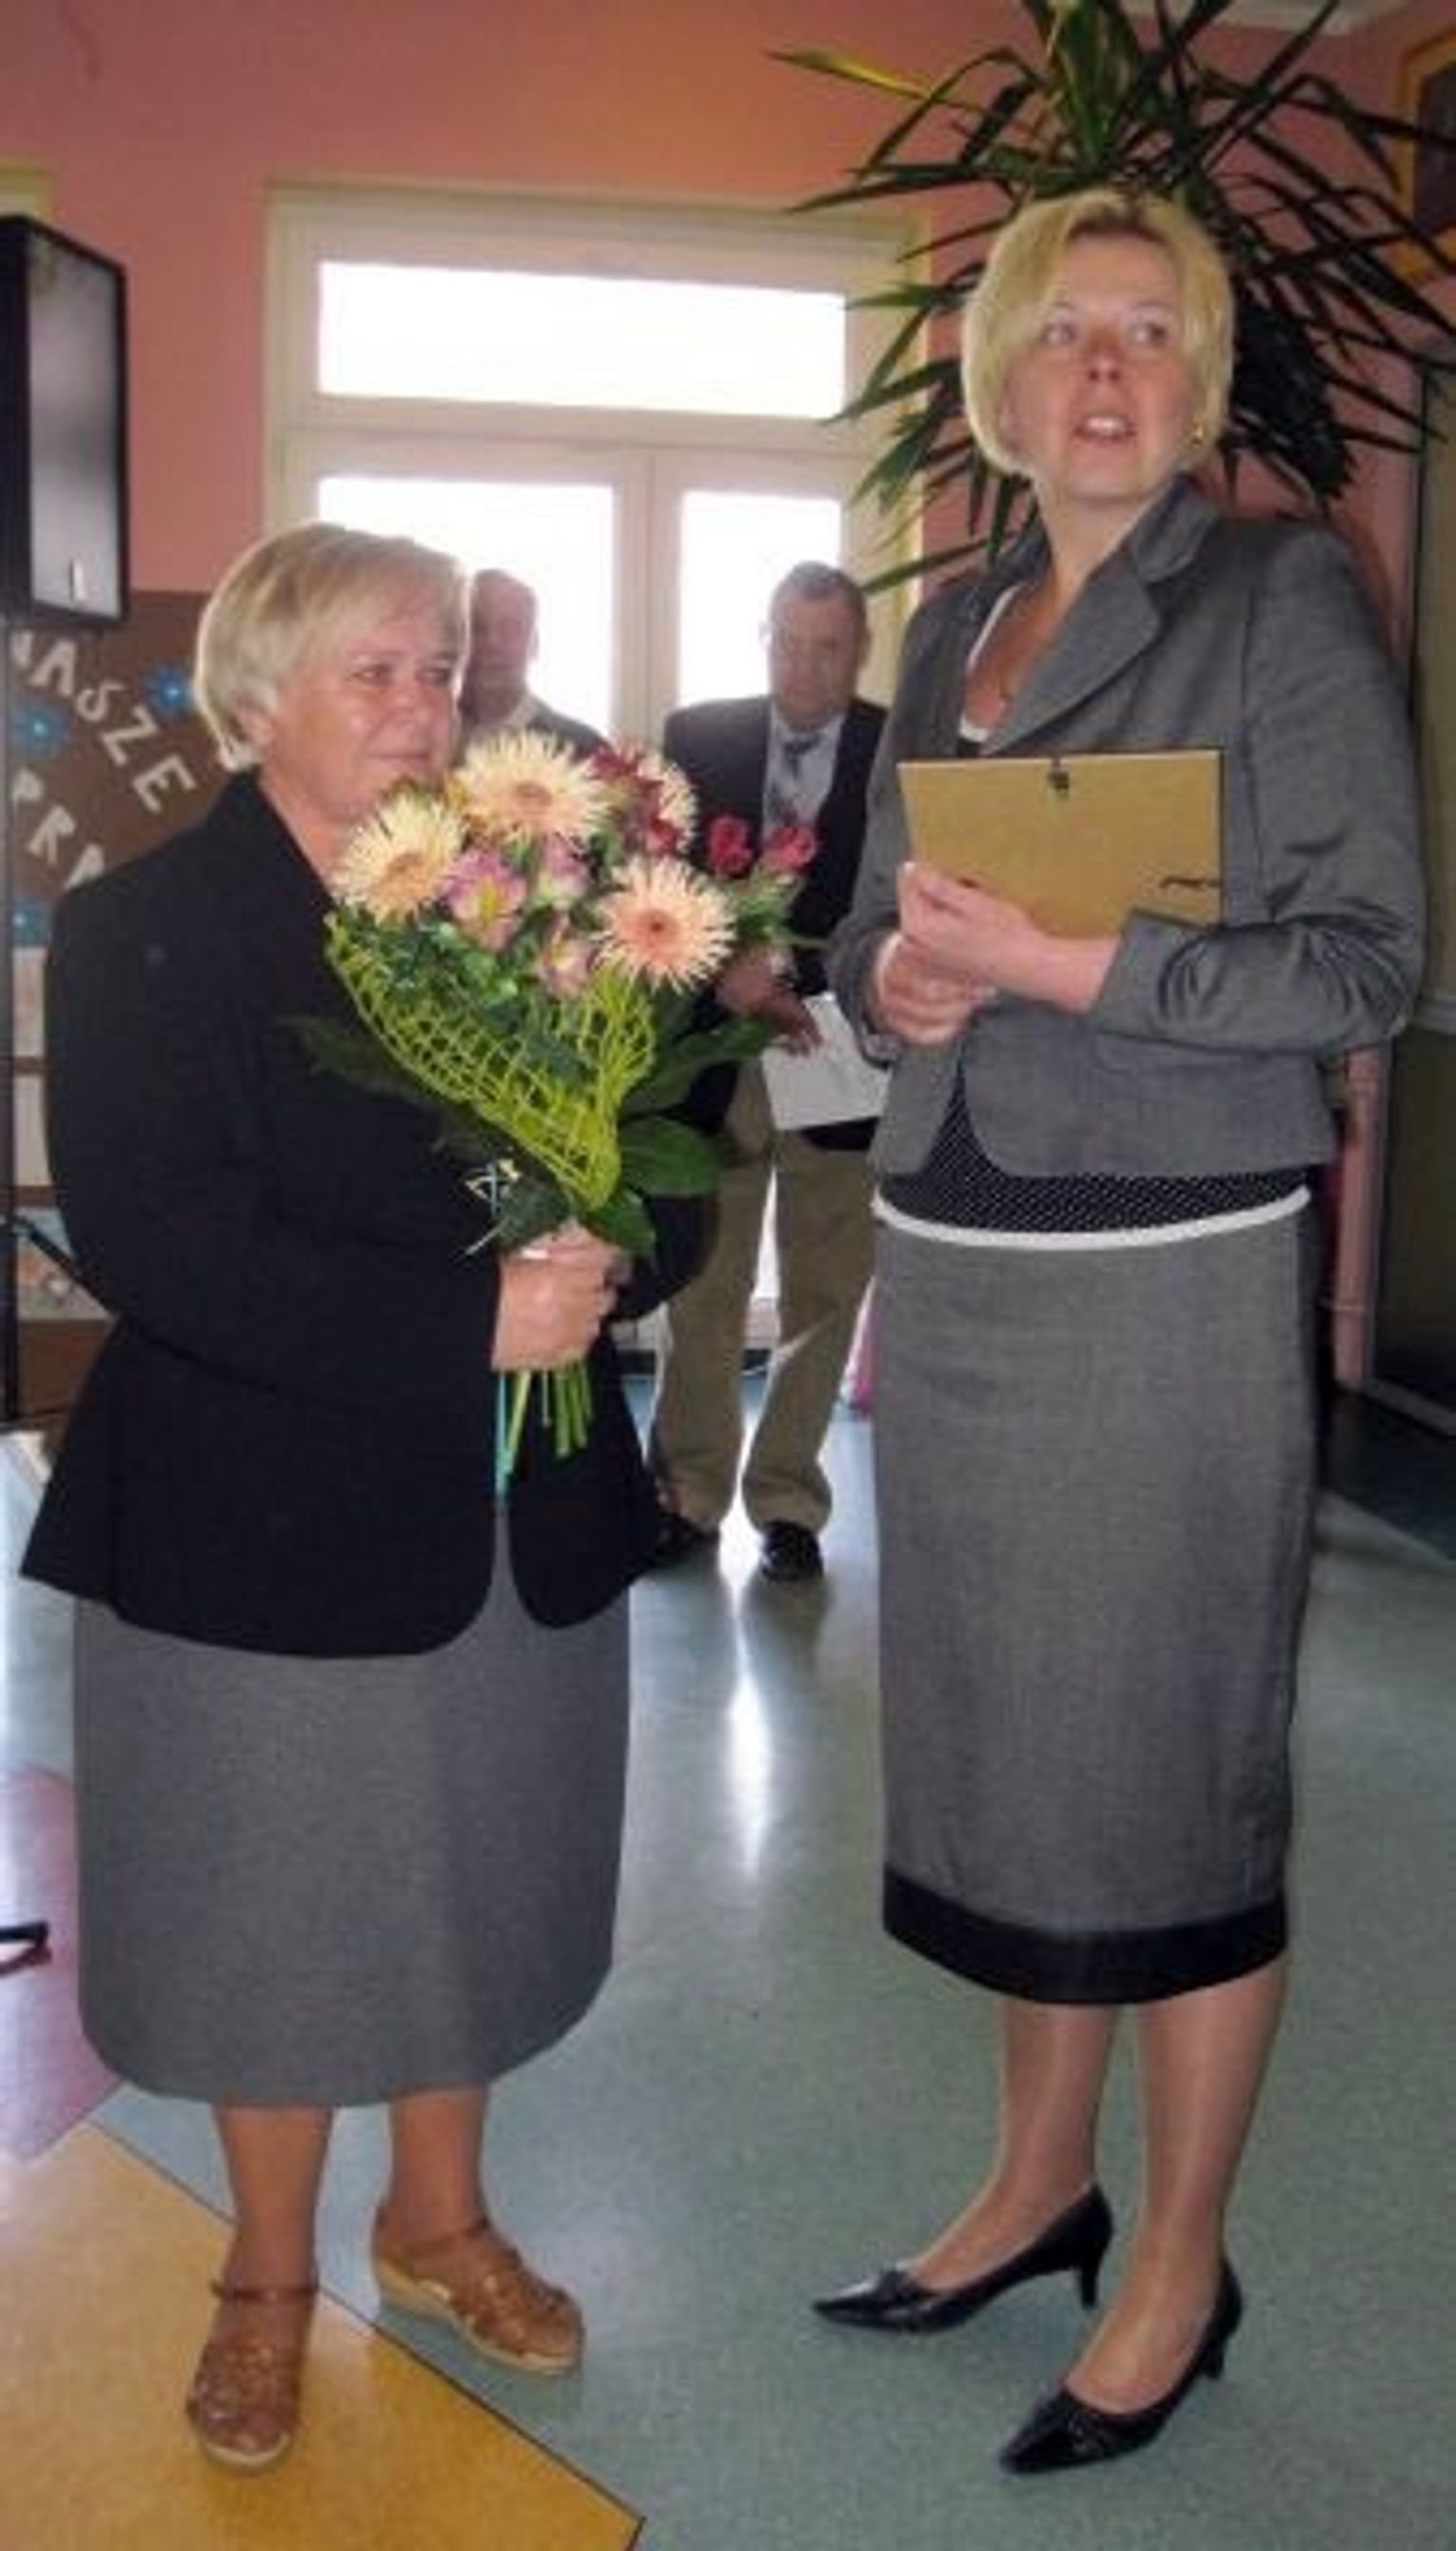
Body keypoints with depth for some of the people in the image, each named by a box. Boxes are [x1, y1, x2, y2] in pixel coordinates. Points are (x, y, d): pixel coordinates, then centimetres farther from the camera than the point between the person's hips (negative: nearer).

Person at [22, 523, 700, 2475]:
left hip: (520, 1520, 4)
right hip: (261, 1525, -4)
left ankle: (440, 2223, 43)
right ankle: (271, 2282, 36)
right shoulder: (141, 933, -9)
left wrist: (599, 1265, -21)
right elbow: (152, 1239, -21)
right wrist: (468, 1322, -27)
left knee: (474, 1889, 18)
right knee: (276, 1916, 12)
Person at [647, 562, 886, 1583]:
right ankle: (690, 1492, 22)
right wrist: (724, 969, -16)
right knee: (701, 1291, 8)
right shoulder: (697, 739, 5)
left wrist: (814, 987, -21)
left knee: (823, 1298, 8)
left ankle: (788, 1501, 21)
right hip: (713, 1053, 1)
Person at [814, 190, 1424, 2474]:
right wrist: (892, 978, -4)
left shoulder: (1285, 594, -3)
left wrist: (1065, 965, -19)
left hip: (1170, 1271, -6)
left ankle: (1178, 2272, 21)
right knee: (999, 1734, 13)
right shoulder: (952, 624, 14)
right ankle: (1040, 2183, 32)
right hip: (951, 1258, 6)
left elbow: (1371, 958, -9)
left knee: (1172, 1764, 2)